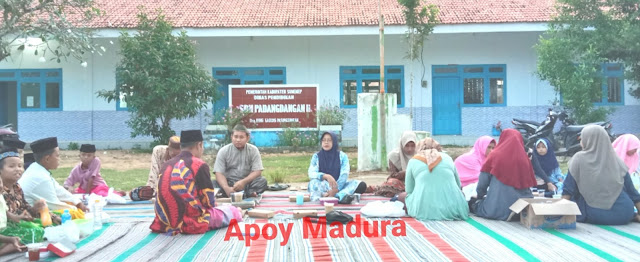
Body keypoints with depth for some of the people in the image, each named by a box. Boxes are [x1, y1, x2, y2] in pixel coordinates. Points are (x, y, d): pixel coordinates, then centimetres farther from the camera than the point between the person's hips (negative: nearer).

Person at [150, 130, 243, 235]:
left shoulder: (166, 165, 11)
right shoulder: (199, 165, -8)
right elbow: (209, 201, -3)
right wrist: (211, 204, 21)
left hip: (165, 222, 6)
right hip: (192, 223, -6)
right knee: (234, 211, 14)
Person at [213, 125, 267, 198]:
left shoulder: (253, 150, 1)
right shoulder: (223, 151, -1)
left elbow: (257, 172, -5)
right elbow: (219, 173, -9)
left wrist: (243, 182, -23)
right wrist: (226, 188, -28)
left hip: (247, 182, 0)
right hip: (229, 182, 0)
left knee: (263, 181, -26)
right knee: (214, 183, -31)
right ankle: (248, 193, -42)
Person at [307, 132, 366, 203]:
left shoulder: (342, 156, 4)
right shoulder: (316, 156, 4)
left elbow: (344, 175, -9)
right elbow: (311, 174, -10)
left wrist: (335, 189, -26)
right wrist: (326, 176, -30)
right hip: (322, 186, -1)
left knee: (361, 185, -23)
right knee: (313, 182, -34)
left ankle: (338, 196, -50)